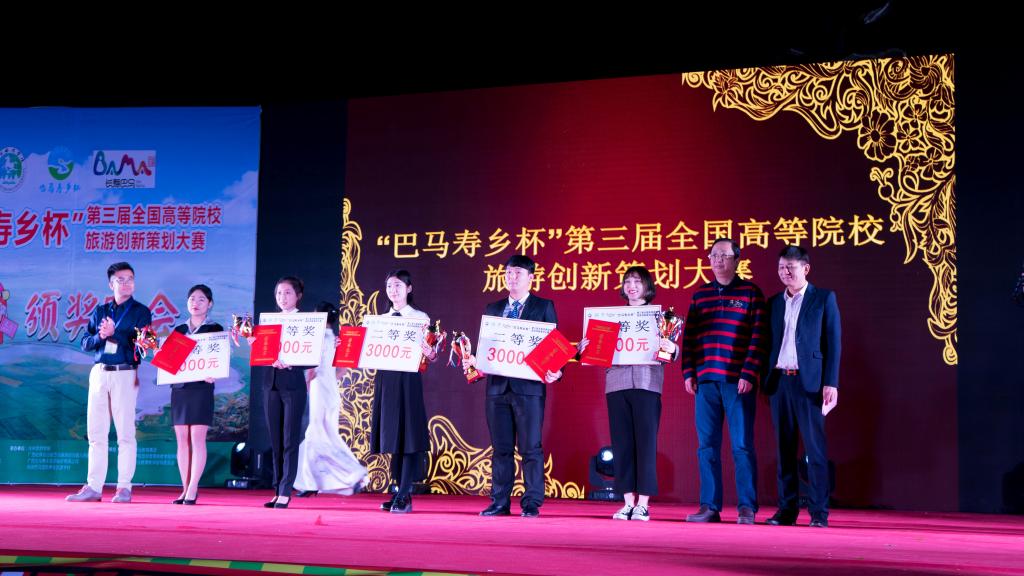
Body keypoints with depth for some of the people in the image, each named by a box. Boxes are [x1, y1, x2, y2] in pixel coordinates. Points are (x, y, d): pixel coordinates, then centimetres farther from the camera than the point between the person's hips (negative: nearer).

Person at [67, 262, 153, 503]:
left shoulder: (141, 312, 4)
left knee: (125, 432, -6)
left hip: (125, 374, -4)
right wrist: (100, 336, -10)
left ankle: (124, 487, -3)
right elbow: (86, 343, 10)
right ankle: (93, 487, 6)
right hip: (99, 373, 4)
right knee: (96, 432, 3)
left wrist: (114, 334, -16)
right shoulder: (100, 311, 16)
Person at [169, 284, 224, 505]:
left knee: (197, 438, -9)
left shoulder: (215, 329, 5)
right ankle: (185, 489, 4)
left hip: (201, 387, -4)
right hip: (179, 388, 4)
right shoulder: (178, 330, 17)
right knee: (182, 439, 2)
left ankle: (193, 489, -10)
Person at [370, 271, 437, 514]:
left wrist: (429, 353, -27)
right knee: (391, 435, 6)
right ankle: (401, 490, 13)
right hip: (385, 378, 5)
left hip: (408, 378, -5)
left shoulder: (420, 318, 1)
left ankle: (404, 496, -7)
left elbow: (430, 353, -4)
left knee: (408, 434, -7)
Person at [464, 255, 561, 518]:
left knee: (531, 447, -3)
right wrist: (474, 360, -3)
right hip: (498, 386, 4)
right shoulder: (493, 309, 17)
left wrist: (555, 371, -15)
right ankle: (500, 502, 12)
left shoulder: (544, 307, 6)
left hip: (529, 386, -4)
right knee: (501, 448, 7)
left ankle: (532, 504, 1)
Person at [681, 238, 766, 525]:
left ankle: (747, 508, 2)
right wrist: (688, 372, 4)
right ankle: (709, 507, 8)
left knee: (742, 445, -3)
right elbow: (688, 336, 14)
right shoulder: (700, 295, 15)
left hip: (737, 381, -4)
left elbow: (758, 337, -3)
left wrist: (749, 374, -11)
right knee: (707, 445, 4)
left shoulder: (751, 293, 3)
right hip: (705, 381, 4)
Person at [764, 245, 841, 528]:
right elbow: (769, 343, 15)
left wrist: (831, 383, -9)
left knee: (815, 447, -4)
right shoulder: (774, 302, 15)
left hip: (809, 382, -4)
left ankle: (819, 511, -2)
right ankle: (787, 508, 10)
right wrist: (766, 381, 5)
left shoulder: (824, 298, 3)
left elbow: (833, 342, -1)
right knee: (784, 448, 5)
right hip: (779, 380, 4)